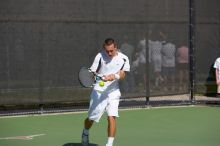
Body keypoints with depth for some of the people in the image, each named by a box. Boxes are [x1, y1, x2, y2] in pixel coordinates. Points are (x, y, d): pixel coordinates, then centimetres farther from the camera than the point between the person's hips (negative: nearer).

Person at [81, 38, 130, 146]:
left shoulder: (123, 59, -3)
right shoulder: (100, 56, -9)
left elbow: (122, 75, -5)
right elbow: (92, 72, -8)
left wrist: (114, 76, -27)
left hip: (113, 91, 1)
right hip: (99, 91, -1)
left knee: (112, 117, -15)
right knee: (91, 118, 5)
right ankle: (85, 133, 38)